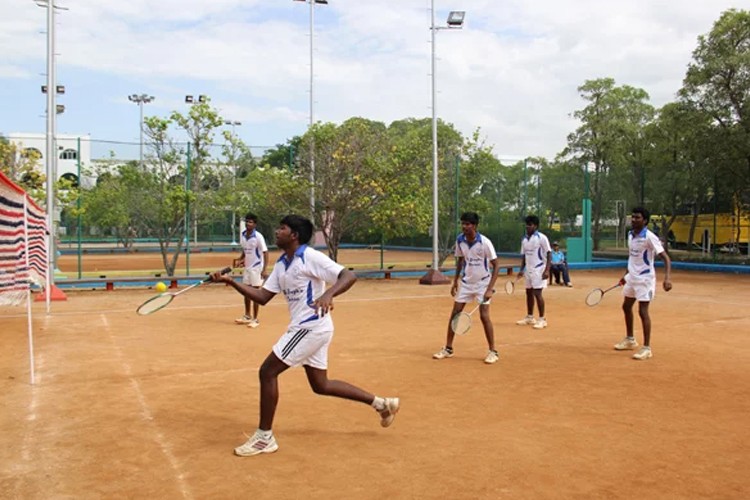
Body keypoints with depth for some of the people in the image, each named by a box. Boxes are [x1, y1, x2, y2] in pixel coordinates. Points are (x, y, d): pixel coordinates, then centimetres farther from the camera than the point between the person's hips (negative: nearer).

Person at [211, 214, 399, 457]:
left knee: (267, 372, -6)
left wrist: (328, 294, -41)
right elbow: (262, 297, 9)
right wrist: (231, 282, 0)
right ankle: (382, 403, 24)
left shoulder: (310, 257, -15)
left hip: (311, 326, -10)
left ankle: (264, 437, 7)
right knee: (320, 385, 16)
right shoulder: (281, 264, 12)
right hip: (306, 327, 10)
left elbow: (349, 276, -22)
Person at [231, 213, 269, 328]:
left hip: (256, 267, -7)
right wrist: (239, 260, 0)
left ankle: (255, 319, 7)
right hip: (247, 267, 7)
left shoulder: (258, 236, -18)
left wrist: (264, 270, -24)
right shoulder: (242, 235, 2)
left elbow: (265, 252, -17)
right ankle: (247, 316, 30)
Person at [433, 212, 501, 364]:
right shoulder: (459, 240, -7)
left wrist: (490, 289, -23)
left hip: (483, 283, -5)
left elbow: (495, 266, -16)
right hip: (466, 282, 5)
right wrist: (455, 281, 7)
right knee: (455, 313, 2)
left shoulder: (485, 242, -21)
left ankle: (492, 351, 3)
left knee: (484, 316, -12)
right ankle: (448, 348, 14)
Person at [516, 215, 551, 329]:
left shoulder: (541, 238, -10)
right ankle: (530, 317, 23)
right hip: (528, 270, 7)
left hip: (539, 270, -7)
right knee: (529, 293, 11)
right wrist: (522, 270, 11)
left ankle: (542, 319, -1)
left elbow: (548, 254, -11)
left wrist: (547, 270, -17)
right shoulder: (524, 239, 10)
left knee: (537, 293, -10)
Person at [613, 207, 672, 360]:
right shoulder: (630, 235, 5)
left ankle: (647, 348, 0)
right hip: (632, 277, 9)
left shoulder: (649, 237, -19)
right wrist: (626, 275, 22)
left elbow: (666, 258, -20)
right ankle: (630, 340, 35)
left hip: (644, 279, -9)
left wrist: (667, 278, -33)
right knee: (626, 306, 18)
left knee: (643, 311, -10)